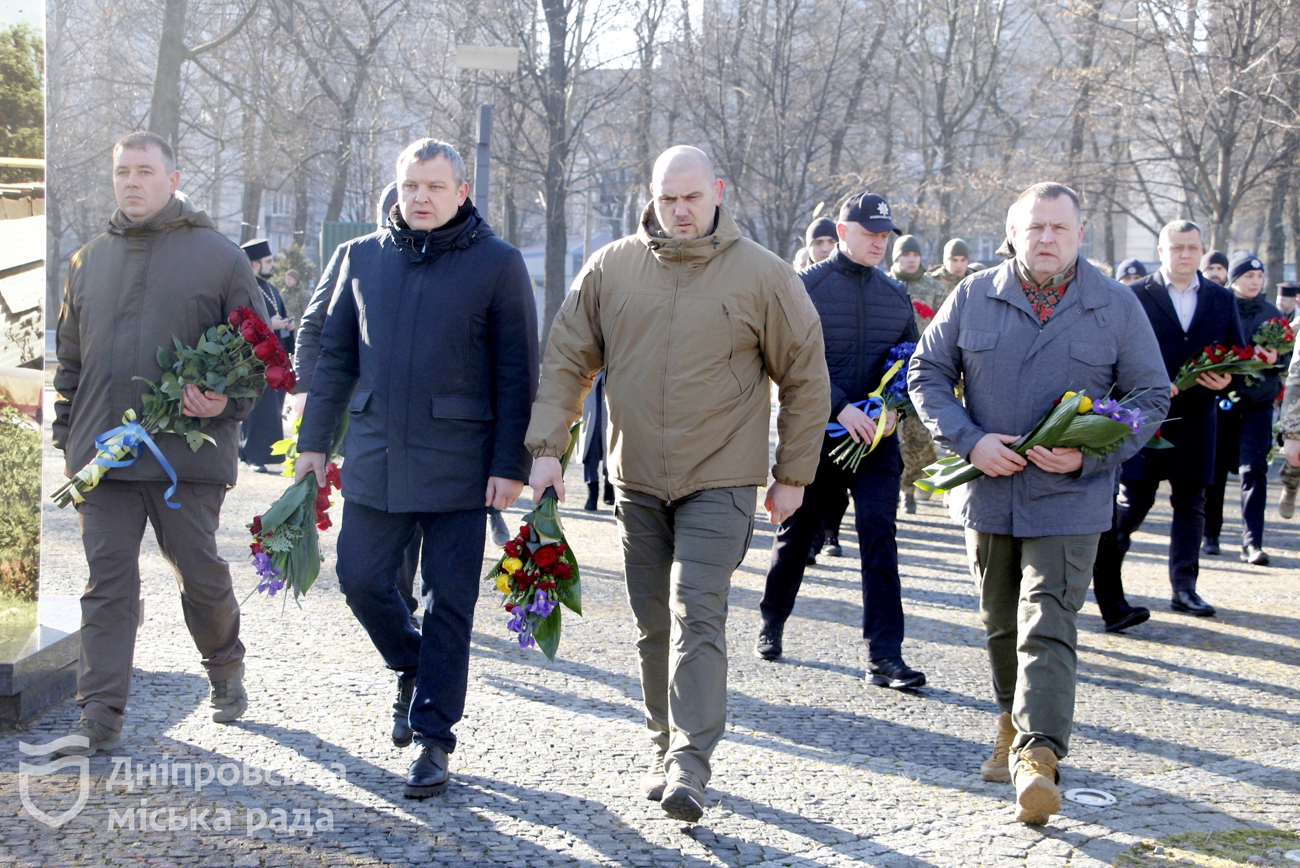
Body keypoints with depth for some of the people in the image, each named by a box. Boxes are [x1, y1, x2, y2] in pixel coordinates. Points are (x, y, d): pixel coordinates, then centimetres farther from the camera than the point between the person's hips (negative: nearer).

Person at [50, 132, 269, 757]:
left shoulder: (217, 255, 2)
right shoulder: (89, 260, 14)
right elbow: (70, 358, 19)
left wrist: (228, 401, -15)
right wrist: (68, 435, 13)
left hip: (187, 449, -3)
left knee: (200, 572, 6)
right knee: (108, 582, 0)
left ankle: (225, 669, 33)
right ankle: (100, 719, 2)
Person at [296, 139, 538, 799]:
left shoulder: (496, 263, -2)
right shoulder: (363, 257, 9)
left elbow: (517, 372, -4)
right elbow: (334, 354, 15)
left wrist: (510, 465, -8)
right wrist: (314, 440, 12)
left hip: (457, 462, -4)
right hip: (375, 455, 4)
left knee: (450, 602, 1)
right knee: (361, 579, 6)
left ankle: (433, 740, 11)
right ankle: (413, 670, 34)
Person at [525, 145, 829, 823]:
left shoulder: (762, 275, -4)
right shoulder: (610, 269, 2)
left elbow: (806, 379, 2)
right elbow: (565, 361, 6)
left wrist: (793, 475, 2)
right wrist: (546, 446, -3)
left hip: (720, 481, -3)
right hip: (637, 479, 4)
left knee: (697, 615, -14)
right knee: (653, 622, 11)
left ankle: (690, 765, -14)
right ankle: (666, 747, 24)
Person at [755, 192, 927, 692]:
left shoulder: (895, 295, 11)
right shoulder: (807, 287, -3)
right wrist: (841, 408, -21)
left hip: (876, 434, 3)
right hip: (816, 434, -2)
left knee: (879, 534, -8)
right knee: (796, 533, 10)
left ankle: (885, 656, -9)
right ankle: (772, 623, 33)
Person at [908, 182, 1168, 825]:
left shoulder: (1116, 306, -2)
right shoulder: (975, 297, 1)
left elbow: (1151, 396, 2)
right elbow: (927, 373, 6)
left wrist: (1089, 455, -13)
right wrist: (970, 440, -10)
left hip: (1068, 500, -3)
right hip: (988, 491, 3)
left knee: (1047, 628, -12)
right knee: (1001, 624, 16)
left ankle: (1038, 758, -16)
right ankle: (1013, 724, 37)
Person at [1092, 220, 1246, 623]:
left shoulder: (1221, 299, 11)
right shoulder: (1136, 296, -1)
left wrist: (1226, 379, -8)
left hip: (1196, 418, 4)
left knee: (1191, 502, 8)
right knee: (1132, 502, -3)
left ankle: (1184, 588, 14)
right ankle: (1106, 588, 6)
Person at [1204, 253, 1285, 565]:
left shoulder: (1271, 313, 9)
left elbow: (1288, 355, 11)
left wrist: (1275, 358, -11)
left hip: (1258, 401, 1)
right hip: (1221, 397, -1)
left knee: (1254, 470, -9)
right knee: (1214, 469, 6)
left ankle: (1252, 542, -11)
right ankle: (1210, 535, 22)